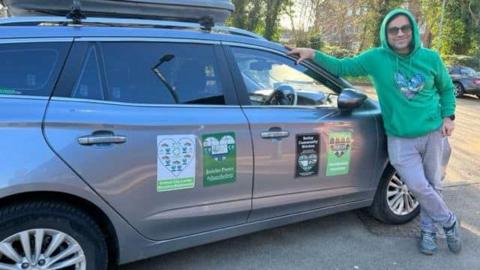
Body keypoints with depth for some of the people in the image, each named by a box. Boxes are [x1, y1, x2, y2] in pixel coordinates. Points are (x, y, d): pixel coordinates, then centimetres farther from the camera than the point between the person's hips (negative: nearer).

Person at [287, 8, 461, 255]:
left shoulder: (430, 58, -1)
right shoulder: (376, 58, -6)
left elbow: (447, 88, 13)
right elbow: (341, 67, -3)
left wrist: (448, 116, 1)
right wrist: (313, 54, -16)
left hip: (434, 134, 2)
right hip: (400, 140, -2)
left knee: (433, 185, 10)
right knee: (418, 186, -9)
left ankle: (428, 230, 34)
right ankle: (449, 222, 20)